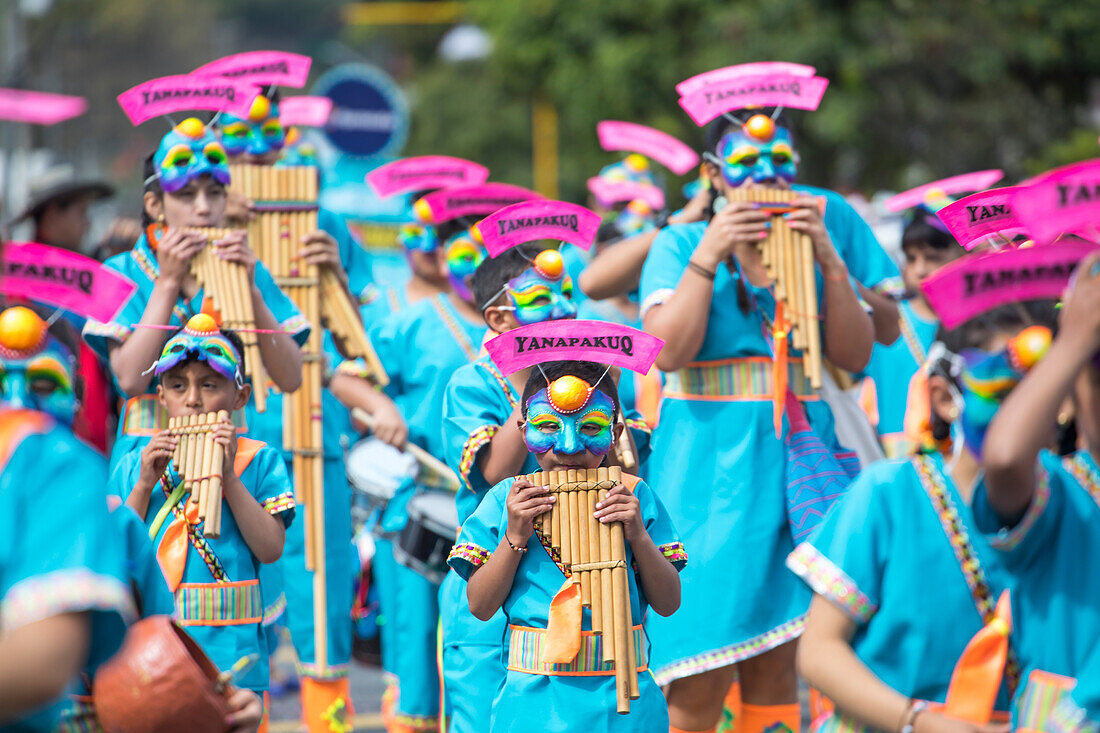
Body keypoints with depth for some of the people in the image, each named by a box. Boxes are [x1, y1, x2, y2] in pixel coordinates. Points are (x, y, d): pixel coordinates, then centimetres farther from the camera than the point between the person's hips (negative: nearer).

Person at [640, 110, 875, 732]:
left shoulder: (810, 241, 10)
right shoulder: (681, 243, 2)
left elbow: (856, 355, 2)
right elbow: (668, 350, -12)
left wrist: (829, 260, -9)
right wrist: (709, 254, -15)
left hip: (798, 464, 4)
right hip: (710, 470, -3)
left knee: (775, 668, 5)